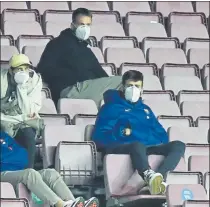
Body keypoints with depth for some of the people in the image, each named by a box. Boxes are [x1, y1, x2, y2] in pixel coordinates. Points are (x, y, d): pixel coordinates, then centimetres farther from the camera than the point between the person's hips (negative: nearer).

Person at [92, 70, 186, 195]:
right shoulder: (112, 107, 18)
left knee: (179, 145, -23)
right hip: (121, 147, -5)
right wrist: (121, 133, -11)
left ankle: (159, 177, -51)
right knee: (138, 145, -41)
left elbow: (162, 135, 26)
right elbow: (99, 136, 5)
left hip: (149, 147, 5)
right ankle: (150, 177, -73)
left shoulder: (145, 109, 33)